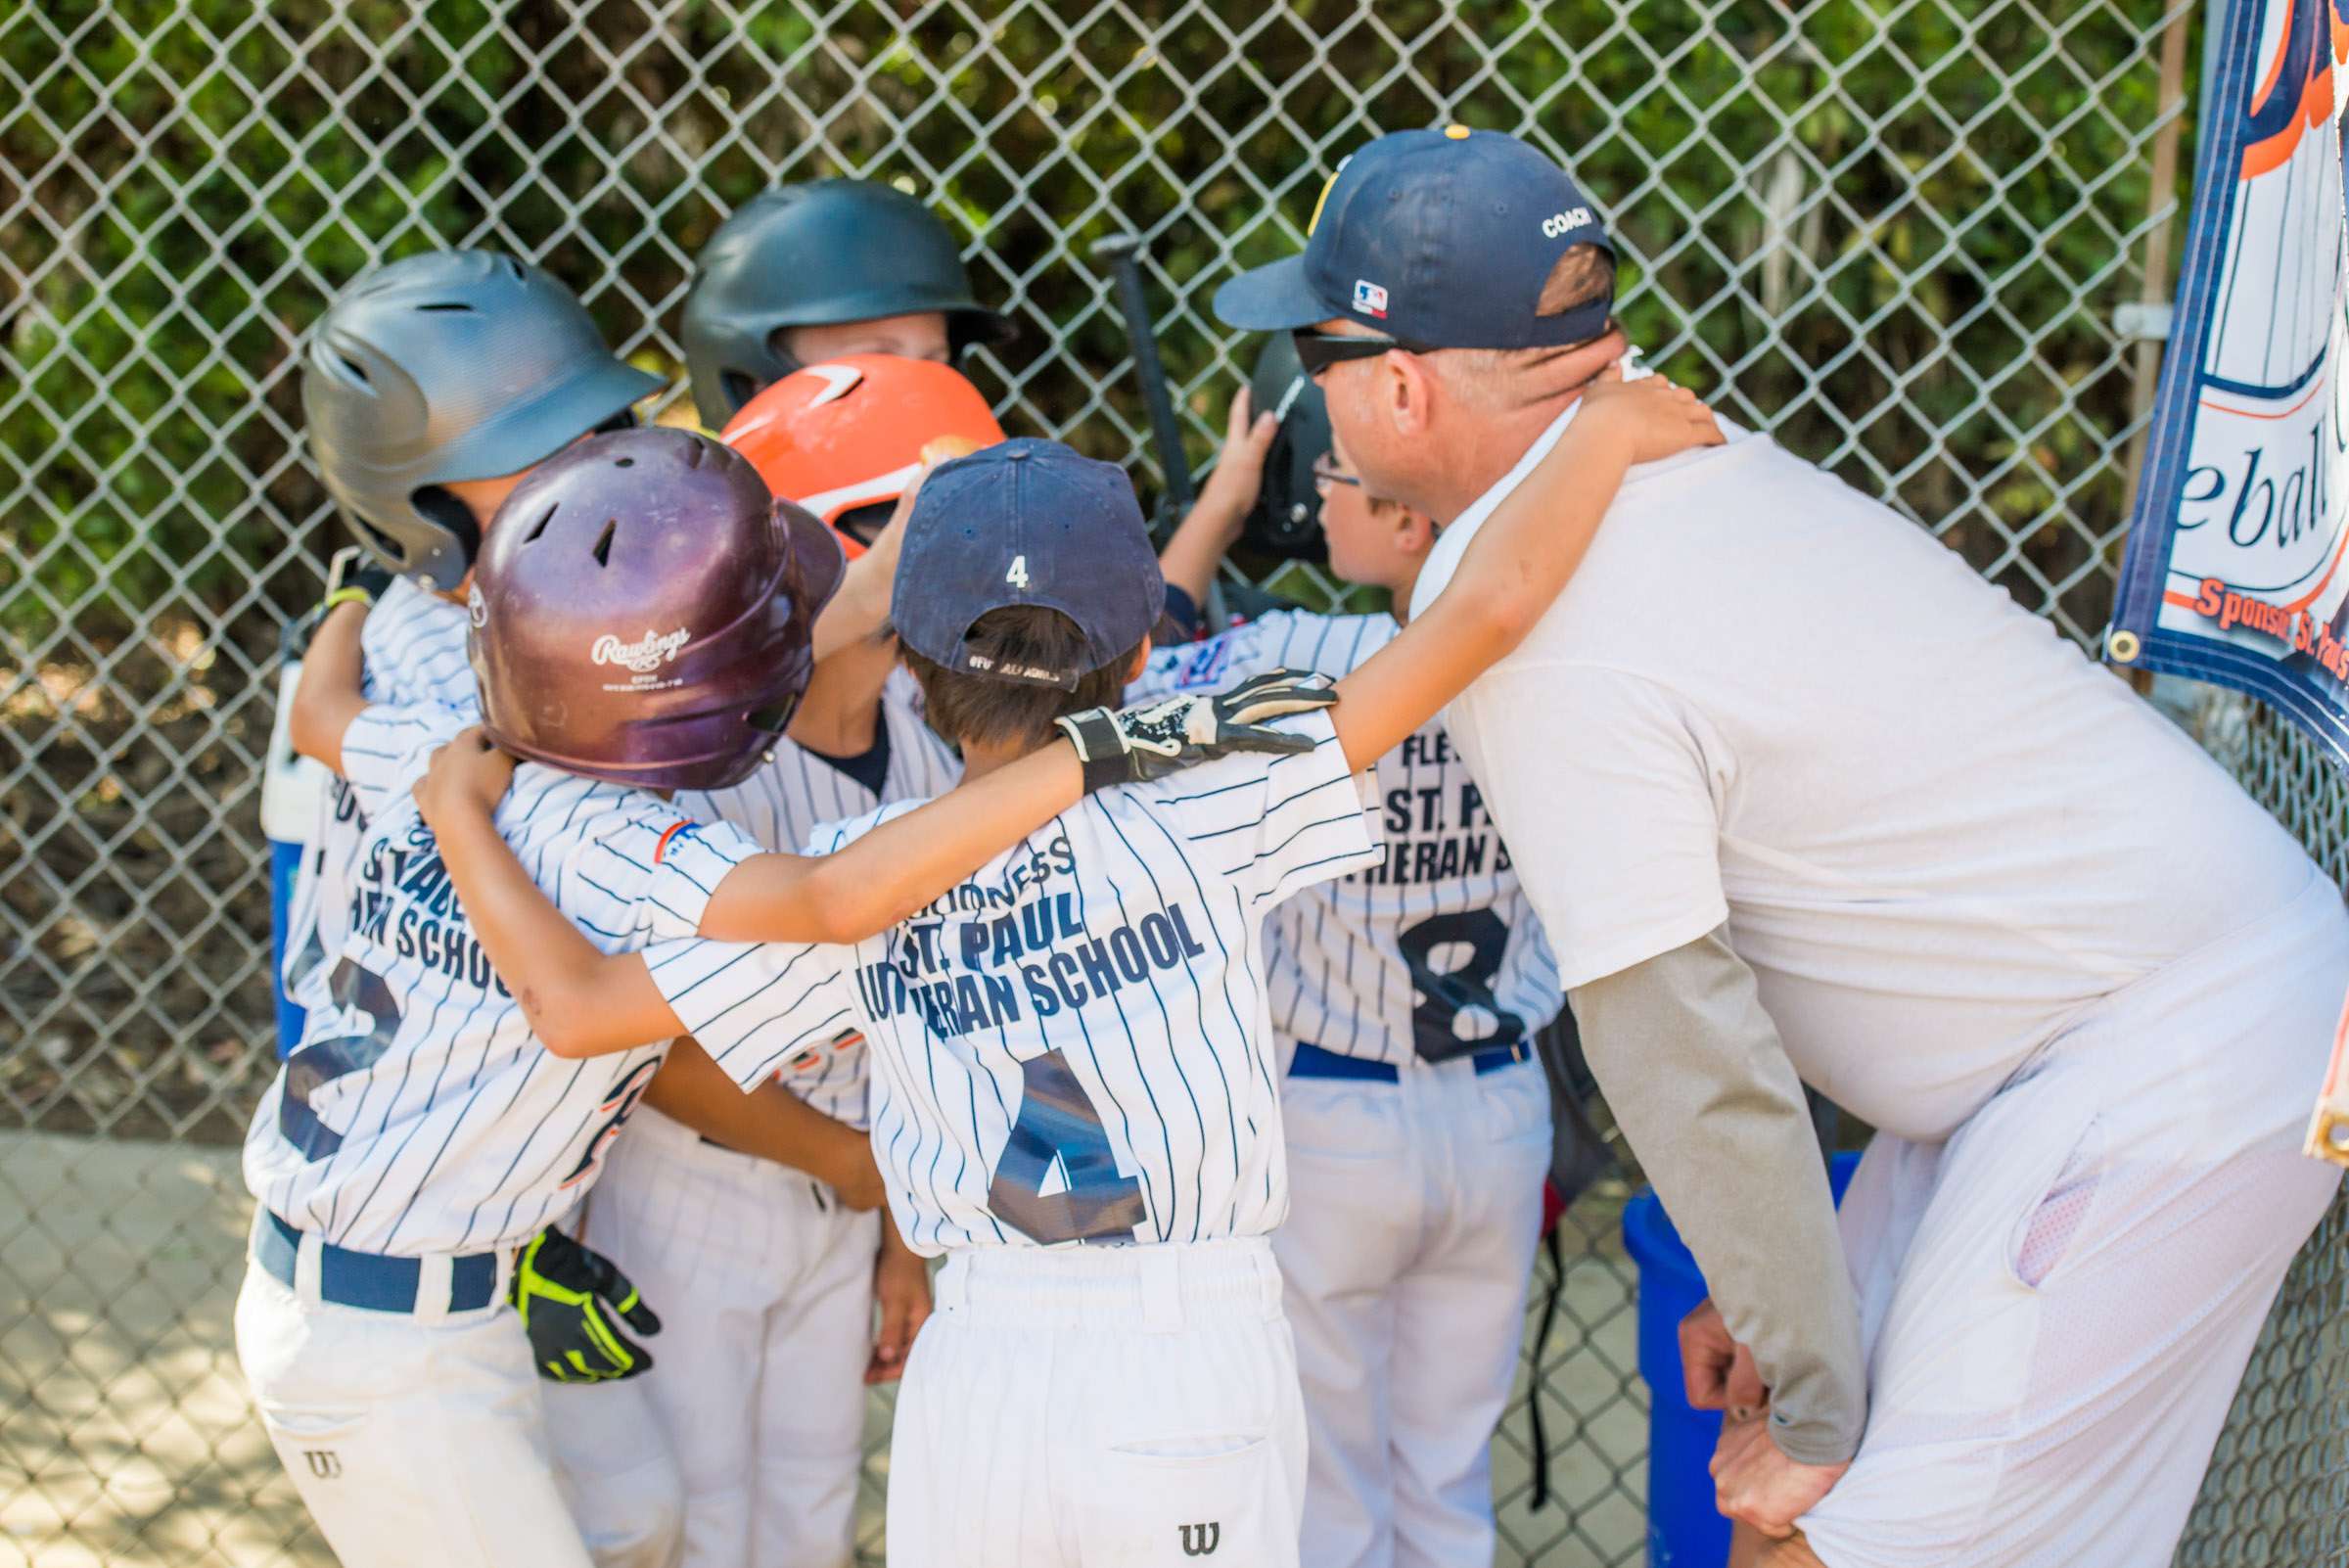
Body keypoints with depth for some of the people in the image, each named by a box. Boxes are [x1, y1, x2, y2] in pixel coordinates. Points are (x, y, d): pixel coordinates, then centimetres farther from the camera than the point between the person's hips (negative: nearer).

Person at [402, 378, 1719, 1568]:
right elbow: (1492, 604, -11)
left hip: (975, 1368, 3)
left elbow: (577, 1005, 2)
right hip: (1193, 1372, -2)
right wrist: (1603, 430, 2)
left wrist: (464, 816, 15)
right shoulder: (1205, 797, -8)